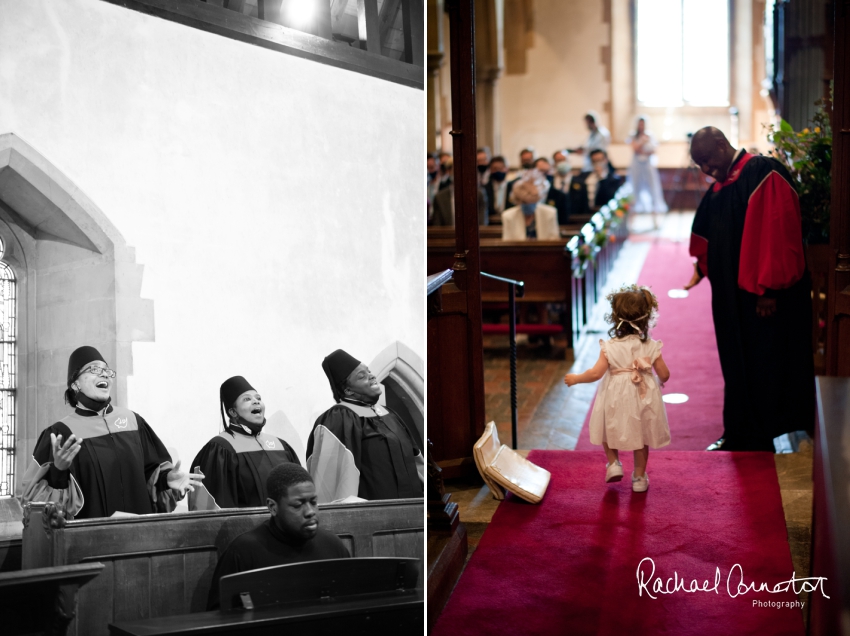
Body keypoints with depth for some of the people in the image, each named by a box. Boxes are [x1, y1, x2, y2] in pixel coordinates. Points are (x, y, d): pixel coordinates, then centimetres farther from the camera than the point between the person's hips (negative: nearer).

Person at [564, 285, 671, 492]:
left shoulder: (610, 347, -15)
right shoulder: (651, 346, -8)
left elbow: (596, 373, -18)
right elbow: (664, 374, -5)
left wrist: (575, 378, -2)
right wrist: (661, 381, 19)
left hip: (616, 400, -2)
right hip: (644, 397, 2)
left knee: (609, 429, 26)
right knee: (641, 438, 18)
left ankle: (613, 463, 16)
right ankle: (639, 477, 25)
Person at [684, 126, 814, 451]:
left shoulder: (764, 173, -15)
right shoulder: (720, 186, 12)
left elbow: (777, 232, -21)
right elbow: (708, 234, 22)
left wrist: (768, 289, -22)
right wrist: (701, 267, 7)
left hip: (764, 295, -8)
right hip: (732, 294, 9)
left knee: (762, 367, 0)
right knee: (736, 366, 14)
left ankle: (758, 441, 9)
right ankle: (738, 435, 24)